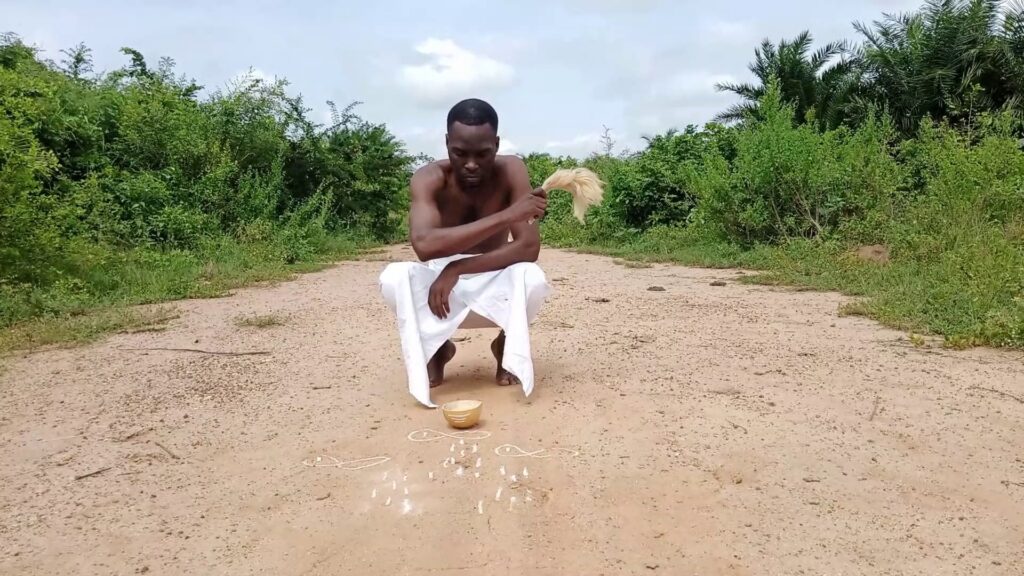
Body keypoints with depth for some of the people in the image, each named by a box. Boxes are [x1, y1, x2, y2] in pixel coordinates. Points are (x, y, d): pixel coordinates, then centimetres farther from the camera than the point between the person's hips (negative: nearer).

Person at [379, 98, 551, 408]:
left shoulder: (511, 170, -19)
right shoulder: (429, 178, -22)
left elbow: (529, 248, -26)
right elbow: (424, 245, -41)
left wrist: (456, 270, -33)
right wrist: (506, 216, -42)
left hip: (495, 287, 0)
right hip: (439, 287, 0)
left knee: (531, 277, -33)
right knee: (394, 277, -31)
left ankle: (507, 347, 1)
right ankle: (435, 349, 1)